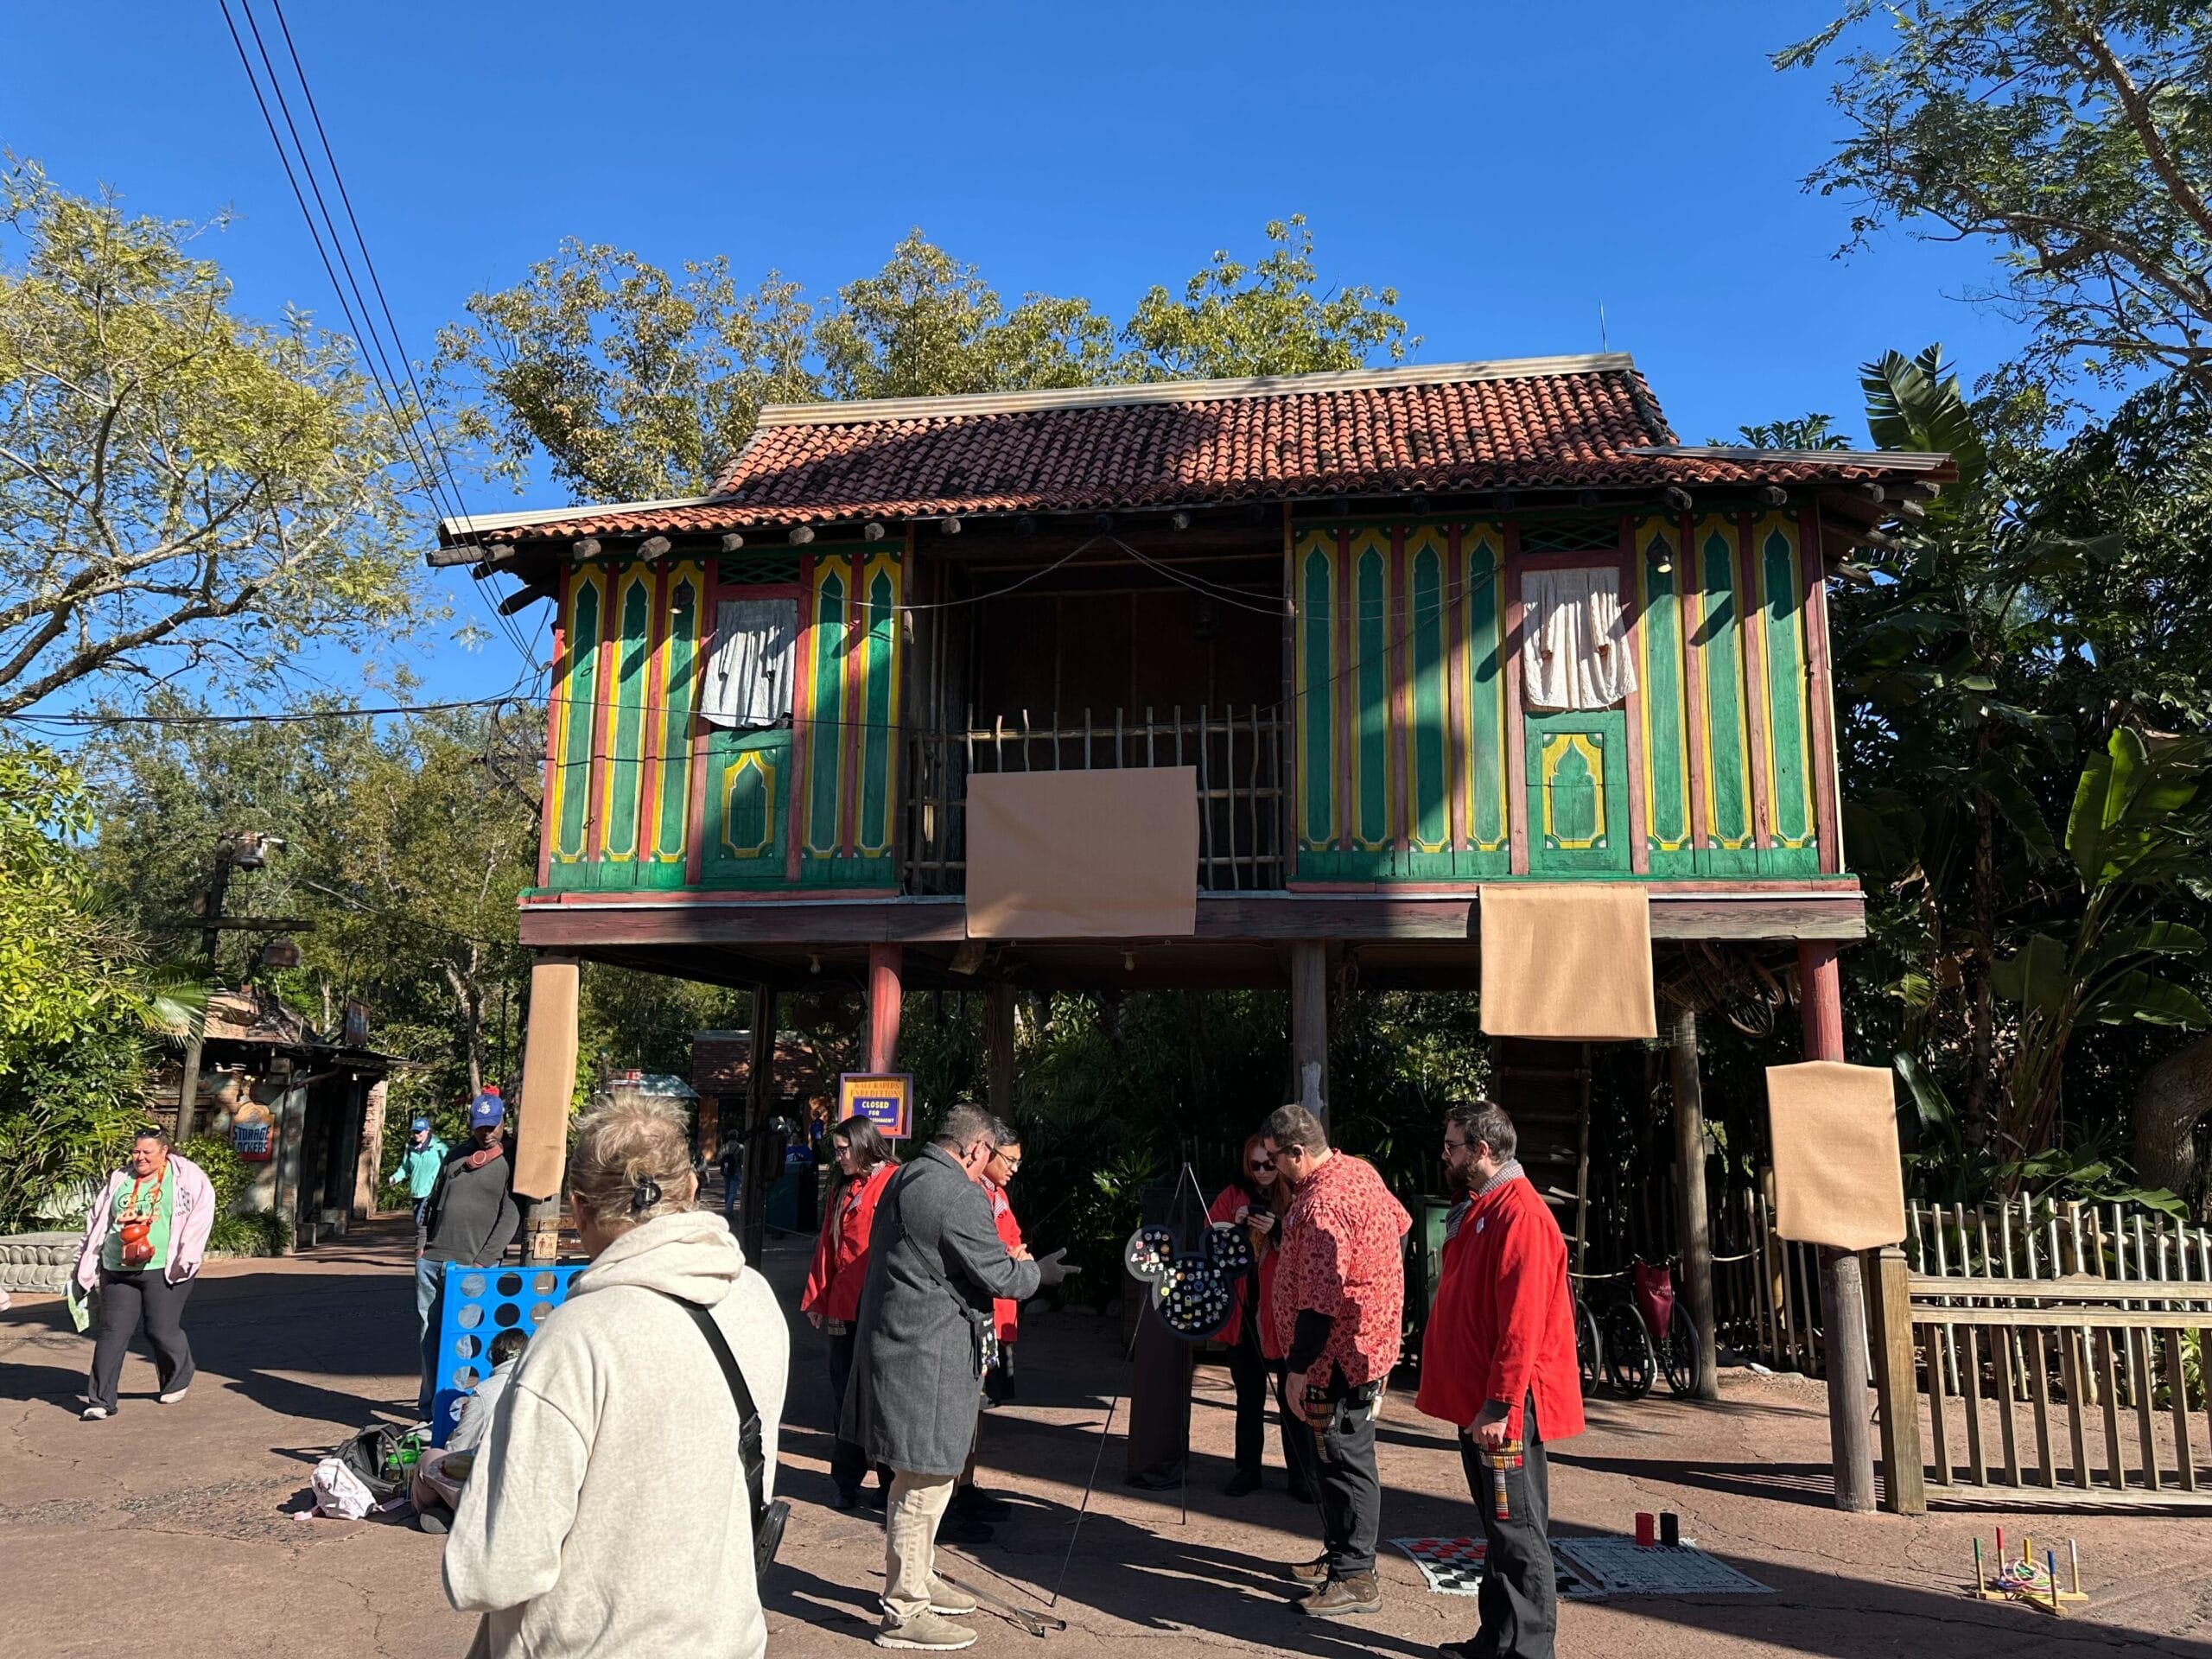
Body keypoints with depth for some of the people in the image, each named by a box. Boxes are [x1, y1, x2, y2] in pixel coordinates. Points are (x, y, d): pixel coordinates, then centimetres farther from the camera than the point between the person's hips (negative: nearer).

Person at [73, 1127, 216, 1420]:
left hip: (163, 1270, -4)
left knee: (162, 1331, 1)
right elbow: (98, 1222, 19)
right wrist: (86, 1266, 17)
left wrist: (185, 1259, -14)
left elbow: (201, 1213, -8)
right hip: (118, 1270, 4)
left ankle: (176, 1383, 26)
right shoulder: (119, 1180, 13)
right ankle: (100, 1400, 8)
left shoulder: (186, 1176, -2)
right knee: (113, 1332, 2)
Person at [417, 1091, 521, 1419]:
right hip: (431, 1259, 5)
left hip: (468, 1265, -5)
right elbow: (432, 1203, 20)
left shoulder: (508, 1164, -2)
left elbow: (510, 1218, -8)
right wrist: (423, 1243, 9)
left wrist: (483, 1261, -13)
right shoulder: (454, 1158, 15)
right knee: (429, 1333, 10)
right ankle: (429, 1405, 20)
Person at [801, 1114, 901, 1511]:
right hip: (844, 1307, 6)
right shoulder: (842, 1190, 14)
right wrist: (816, 1298, 11)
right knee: (844, 1395, 10)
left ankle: (891, 1481, 17)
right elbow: (827, 1246, 15)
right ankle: (847, 1481, 20)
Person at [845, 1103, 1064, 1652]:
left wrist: (1003, 1257, 19)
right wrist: (1042, 1271, 3)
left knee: (918, 1478, 22)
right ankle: (905, 1613, 9)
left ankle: (917, 1580, 36)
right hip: (928, 1356, -10)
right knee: (925, 1482, 0)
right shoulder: (959, 1196, -20)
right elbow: (999, 1276, -16)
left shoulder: (905, 1179, 11)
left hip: (893, 1338, 10)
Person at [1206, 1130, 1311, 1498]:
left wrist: (1277, 1231, -22)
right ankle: (1248, 1470, 23)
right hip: (1242, 1312, 3)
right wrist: (1234, 1225, -15)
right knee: (1248, 1396, 13)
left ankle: (1300, 1477, 11)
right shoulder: (1232, 1195, 6)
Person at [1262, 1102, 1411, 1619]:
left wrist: (1298, 1367, -22)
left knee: (1344, 1461, -1)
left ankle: (1355, 1577, 9)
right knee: (1335, 1457, 20)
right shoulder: (1359, 1170, 5)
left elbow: (1320, 1301, -27)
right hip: (1369, 1339, 11)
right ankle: (1340, 1553, 32)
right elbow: (1401, 1224, 21)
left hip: (1340, 1354, -11)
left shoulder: (1321, 1205, -26)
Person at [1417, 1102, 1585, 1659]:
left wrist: (1497, 1405, -22)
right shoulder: (1477, 1208, 14)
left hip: (1503, 1409, -10)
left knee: (1518, 1534, 0)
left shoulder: (1520, 1214, -18)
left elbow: (1522, 1322, -23)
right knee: (1499, 1530, 17)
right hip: (1475, 1400, 10)